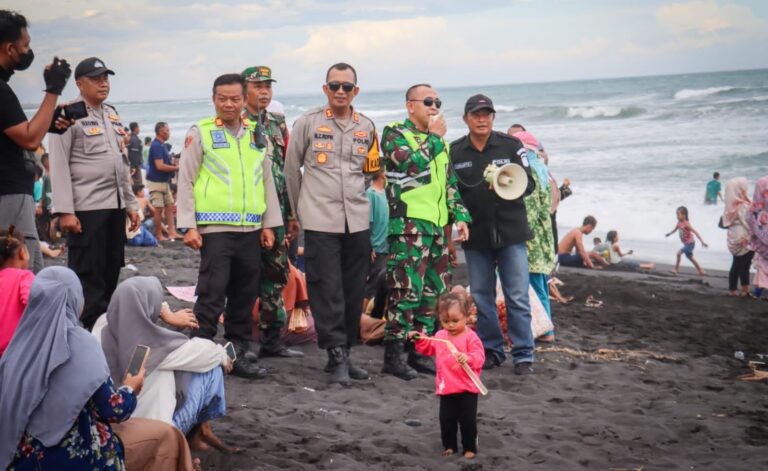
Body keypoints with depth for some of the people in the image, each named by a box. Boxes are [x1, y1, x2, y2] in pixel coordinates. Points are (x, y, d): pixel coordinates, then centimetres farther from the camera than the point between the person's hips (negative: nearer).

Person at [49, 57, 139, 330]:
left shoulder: (112, 116, 17)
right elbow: (59, 165, -10)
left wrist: (131, 204, 18)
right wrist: (65, 211, -17)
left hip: (115, 205, 7)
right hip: (86, 208, -7)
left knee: (111, 272, 11)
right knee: (87, 277, -5)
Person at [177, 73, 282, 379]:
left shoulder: (256, 134, 14)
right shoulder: (200, 133, 0)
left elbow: (267, 180, 18)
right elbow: (186, 181, -2)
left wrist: (269, 224, 12)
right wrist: (188, 226, -8)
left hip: (250, 230, 5)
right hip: (214, 228, -5)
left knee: (245, 296, 10)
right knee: (212, 296, -7)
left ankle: (239, 354, 20)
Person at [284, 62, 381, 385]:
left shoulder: (367, 127, 10)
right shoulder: (308, 122, 0)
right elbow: (291, 168, 8)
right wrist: (300, 210, 13)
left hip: (357, 222, 4)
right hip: (320, 222, -4)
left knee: (353, 292, 7)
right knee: (327, 291, -6)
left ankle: (344, 354, 17)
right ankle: (337, 357, -3)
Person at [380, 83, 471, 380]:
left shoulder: (439, 142, 22)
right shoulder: (394, 134, -1)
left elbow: (450, 183, 25)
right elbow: (413, 164, -19)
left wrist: (460, 215, 14)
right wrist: (433, 137, -7)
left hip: (437, 226, 8)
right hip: (408, 225, -8)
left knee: (433, 292, 9)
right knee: (406, 290, -12)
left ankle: (420, 353, 17)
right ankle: (393, 355, -7)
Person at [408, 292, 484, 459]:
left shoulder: (470, 337, -14)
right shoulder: (440, 336, 7)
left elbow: (479, 357, -22)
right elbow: (429, 348, 24)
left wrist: (468, 358, -41)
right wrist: (419, 340, 10)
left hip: (466, 389, -5)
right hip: (446, 388, 5)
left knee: (467, 419, 3)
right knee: (446, 419, 10)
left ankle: (470, 447, 16)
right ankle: (449, 445, 24)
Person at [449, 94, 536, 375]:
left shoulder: (511, 146, 1)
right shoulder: (454, 152, 5)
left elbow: (529, 184, 0)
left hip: (510, 233, -2)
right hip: (475, 236, 2)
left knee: (517, 297, -4)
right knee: (481, 297, 9)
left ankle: (523, 355, 3)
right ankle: (491, 350, 20)